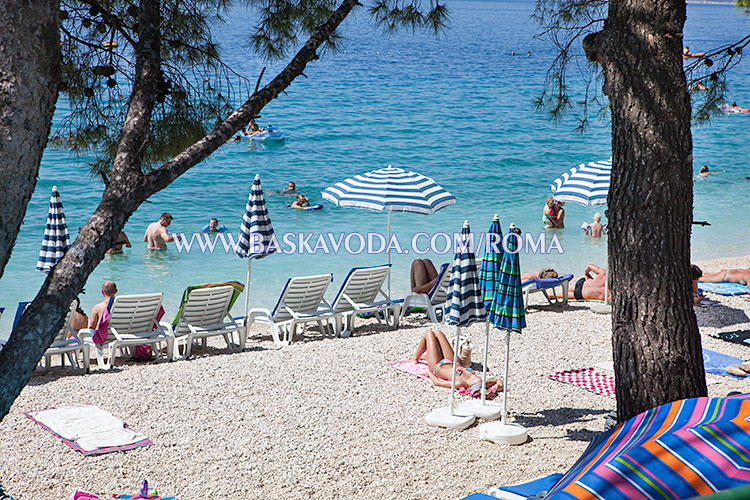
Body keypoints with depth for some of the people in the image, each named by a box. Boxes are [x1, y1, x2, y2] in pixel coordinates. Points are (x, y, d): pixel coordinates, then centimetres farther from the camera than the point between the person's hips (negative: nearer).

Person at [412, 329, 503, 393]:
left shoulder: (460, 383, -47)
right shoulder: (480, 384, -35)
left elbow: (437, 382, -35)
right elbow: (498, 380, -21)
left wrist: (429, 372, -18)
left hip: (437, 366, -5)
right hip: (452, 363, 5)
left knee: (429, 333, 11)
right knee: (438, 333, 21)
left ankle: (415, 359, 38)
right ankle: (426, 355, 54)